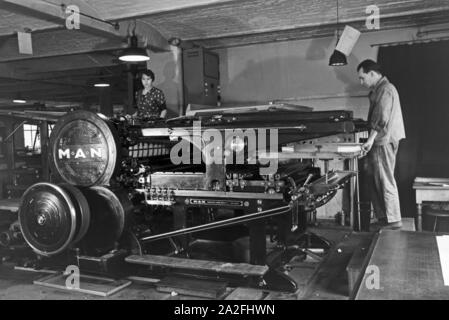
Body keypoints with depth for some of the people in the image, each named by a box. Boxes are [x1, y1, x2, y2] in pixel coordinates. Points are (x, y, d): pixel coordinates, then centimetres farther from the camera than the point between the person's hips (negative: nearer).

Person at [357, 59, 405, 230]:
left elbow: (382, 119, -21)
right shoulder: (378, 90, 19)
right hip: (379, 142, 10)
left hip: (383, 142, -10)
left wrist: (371, 140, -23)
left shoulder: (385, 90, -12)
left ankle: (393, 221, 3)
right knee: (374, 180, 12)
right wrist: (371, 140, 16)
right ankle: (382, 217, 18)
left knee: (385, 182, -5)